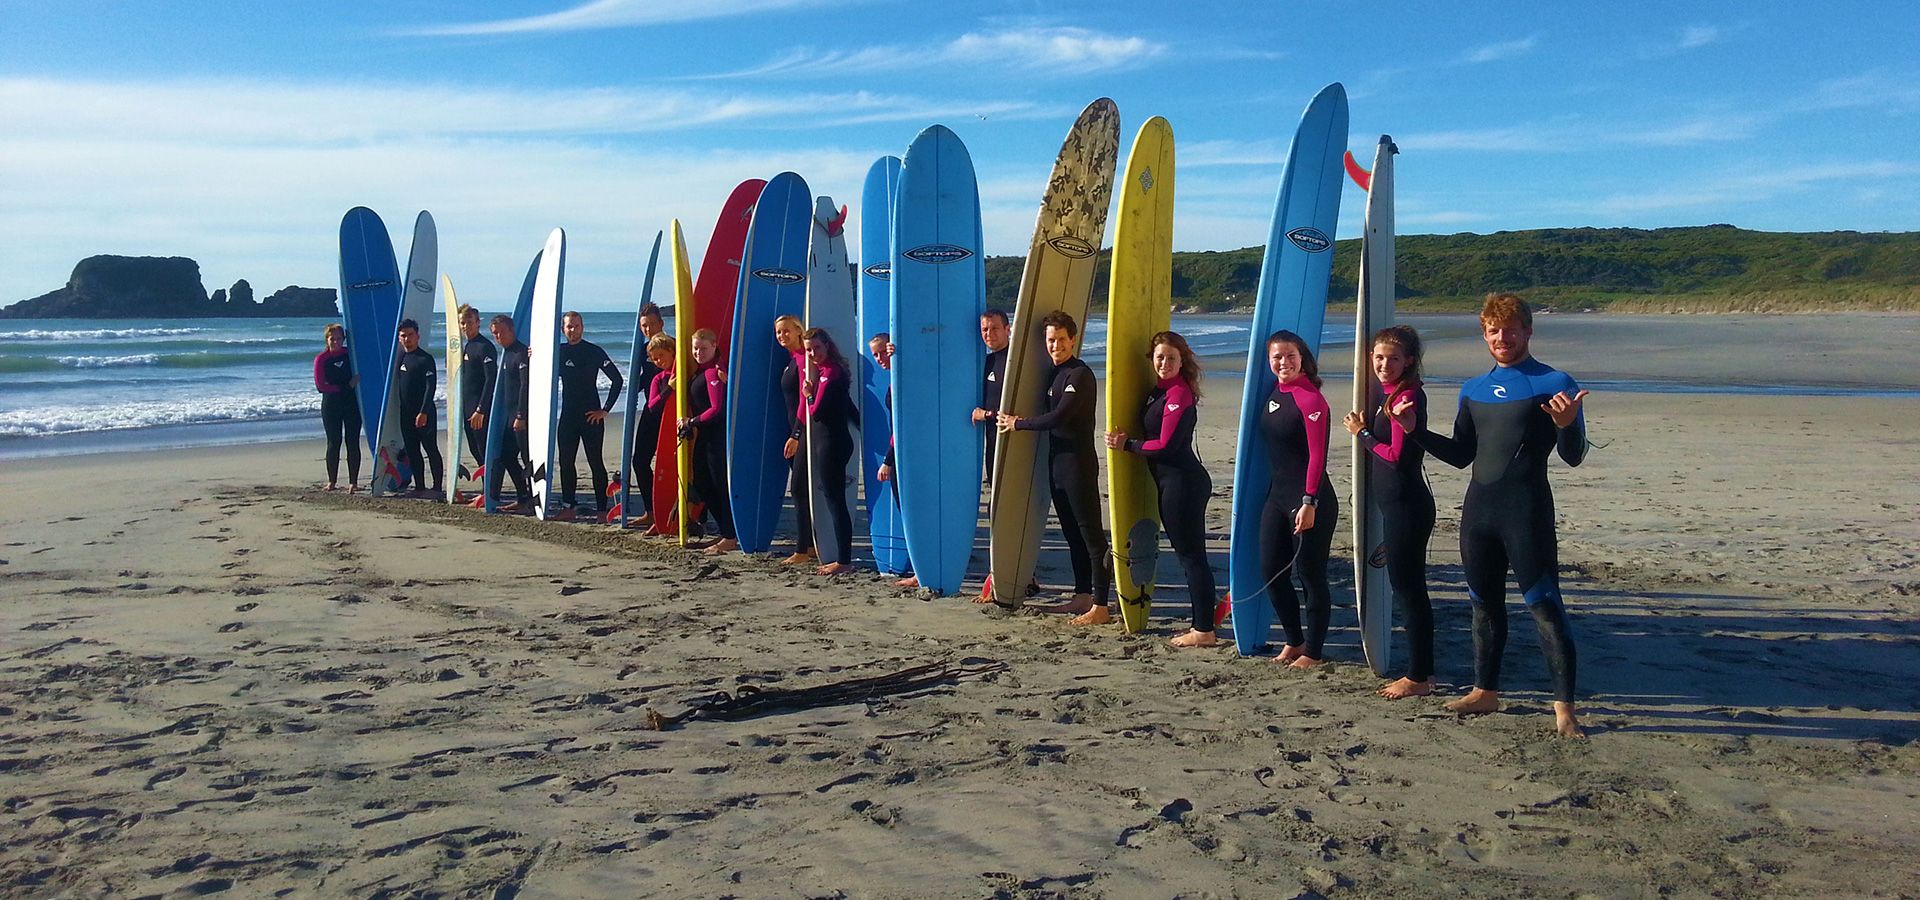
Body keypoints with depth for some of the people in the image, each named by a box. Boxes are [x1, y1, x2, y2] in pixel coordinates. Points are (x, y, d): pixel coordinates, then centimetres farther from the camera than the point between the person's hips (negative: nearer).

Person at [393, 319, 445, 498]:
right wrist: (398, 407, 14)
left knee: (431, 450, -3)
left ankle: (438, 487, 0)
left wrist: (424, 412, -21)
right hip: (405, 413, 7)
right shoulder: (399, 357, 12)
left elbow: (430, 387, -15)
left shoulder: (425, 359, -9)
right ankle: (419, 487, 15)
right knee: (412, 452, 9)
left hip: (423, 413, -7)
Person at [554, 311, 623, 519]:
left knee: (595, 462, -3)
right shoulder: (559, 351, 9)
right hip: (568, 415, 5)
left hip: (591, 416, -5)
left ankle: (602, 510, 0)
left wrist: (605, 410, -9)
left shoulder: (594, 351, -6)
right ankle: (568, 507, 15)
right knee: (565, 461, 7)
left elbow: (617, 379, -7)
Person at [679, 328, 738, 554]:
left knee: (721, 484, -6)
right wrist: (690, 427, 6)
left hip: (717, 435, -10)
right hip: (704, 436, 10)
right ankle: (725, 533, 21)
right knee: (701, 484, 13)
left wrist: (691, 422, -11)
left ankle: (730, 538, 0)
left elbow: (716, 409, -19)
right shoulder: (699, 372, 15)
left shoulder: (713, 372, -14)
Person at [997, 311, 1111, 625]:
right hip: (1057, 462, 9)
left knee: (1090, 532, -8)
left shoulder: (1080, 374, -13)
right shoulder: (1054, 374, 15)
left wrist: (1018, 423, -10)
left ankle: (1100, 606, -8)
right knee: (1071, 532, 14)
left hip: (1079, 462, -9)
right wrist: (1020, 420, 10)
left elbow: (1058, 417, -20)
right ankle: (1082, 595, 23)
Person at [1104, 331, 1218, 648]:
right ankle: (1201, 625, 21)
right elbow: (1150, 433, 21)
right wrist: (1124, 441, 7)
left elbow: (1166, 445, -17)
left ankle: (1204, 631, -2)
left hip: (1183, 482, -10)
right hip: (1171, 481, 10)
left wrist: (1127, 444, -7)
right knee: (1187, 553, 14)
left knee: (1191, 554, -6)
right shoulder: (1158, 391, 14)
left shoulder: (1179, 395, -15)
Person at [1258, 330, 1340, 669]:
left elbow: (1317, 455, -17)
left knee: (1310, 575, 2)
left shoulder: (1310, 399, -13)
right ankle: (1294, 641, 27)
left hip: (1308, 500, -8)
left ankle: (1313, 651, 15)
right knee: (1272, 573, 12)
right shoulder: (1275, 394, 11)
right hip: (1277, 495, 8)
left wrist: (1309, 502, -21)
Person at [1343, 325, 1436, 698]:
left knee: (1407, 588, -4)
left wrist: (1362, 433, -5)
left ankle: (1418, 677, 4)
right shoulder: (1385, 391, 12)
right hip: (1394, 503, 10)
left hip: (1406, 505, -10)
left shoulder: (1407, 395, -15)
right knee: (1409, 587, 14)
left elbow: (1396, 455, -16)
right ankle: (1421, 671, 22)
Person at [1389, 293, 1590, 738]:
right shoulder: (1473, 390, 13)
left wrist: (1566, 426, -30)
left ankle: (1564, 706, -2)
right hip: (1478, 509, 6)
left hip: (1527, 511, -6)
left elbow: (1574, 457, -8)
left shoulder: (1554, 384, -4)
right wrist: (1414, 430, 5)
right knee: (1484, 603, 15)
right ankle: (1485, 690, 26)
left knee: (1545, 606, -6)